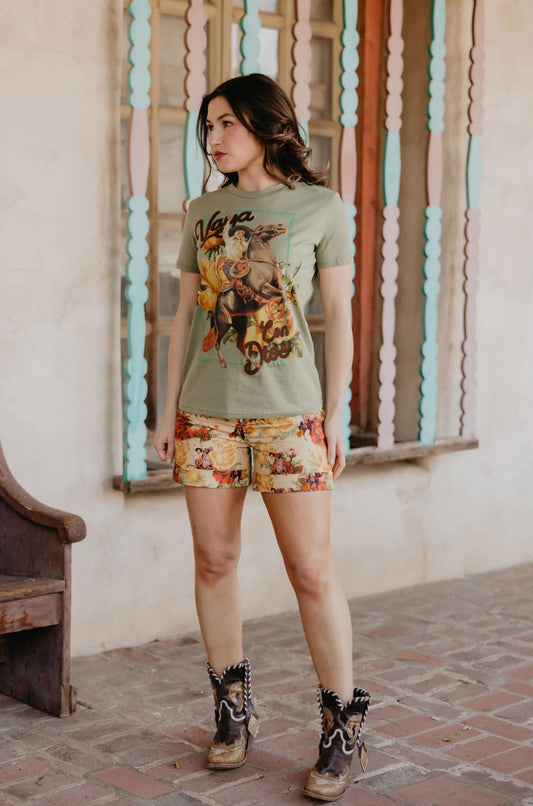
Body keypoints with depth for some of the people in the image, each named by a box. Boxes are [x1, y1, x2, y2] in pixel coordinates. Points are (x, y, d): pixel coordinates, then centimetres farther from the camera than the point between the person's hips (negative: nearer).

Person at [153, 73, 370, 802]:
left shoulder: (321, 207, 2)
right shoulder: (203, 213, 10)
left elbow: (339, 315, 2)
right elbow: (186, 316, 12)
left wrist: (336, 414, -2)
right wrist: (169, 409, 8)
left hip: (288, 413, -3)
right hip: (207, 412, 4)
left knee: (311, 569, -4)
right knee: (214, 561, 6)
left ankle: (342, 728, 10)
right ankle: (233, 713, 22)